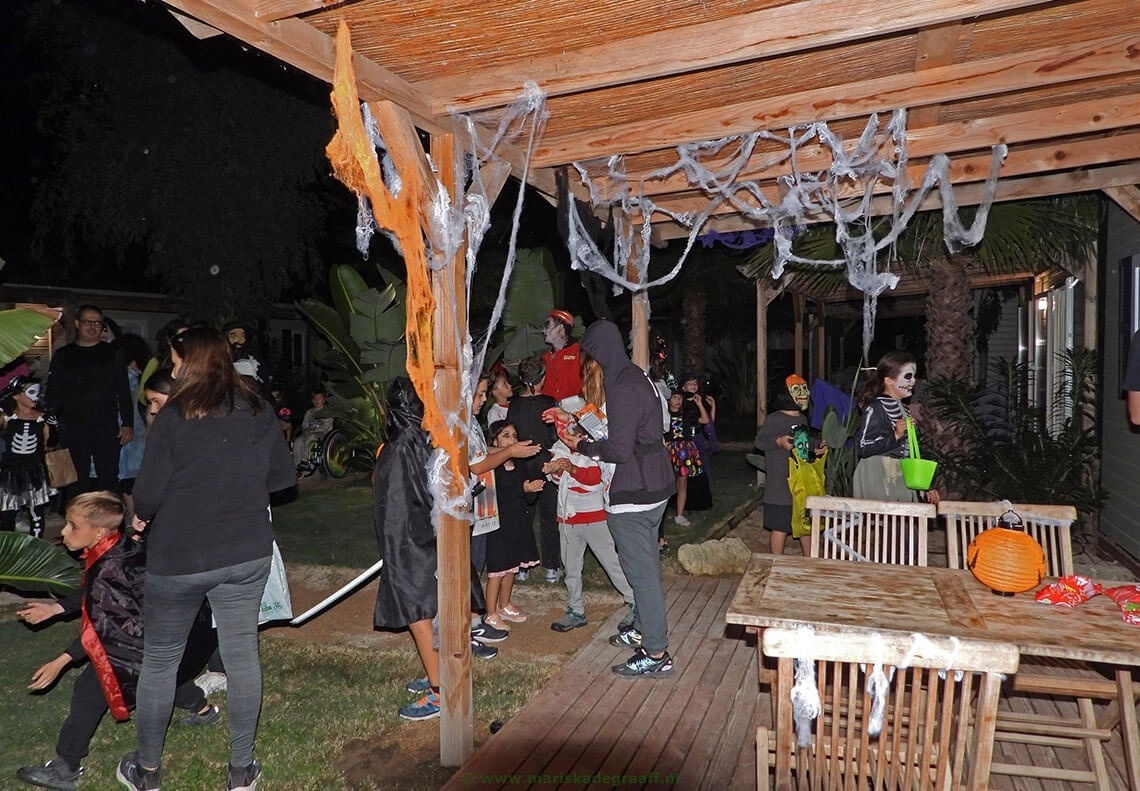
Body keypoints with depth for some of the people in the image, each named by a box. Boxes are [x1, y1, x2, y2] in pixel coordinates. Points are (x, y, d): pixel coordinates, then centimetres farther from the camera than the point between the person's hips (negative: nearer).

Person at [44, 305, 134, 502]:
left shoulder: (113, 353, 8)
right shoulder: (62, 356, 12)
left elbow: (124, 391, 5)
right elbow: (52, 393, 10)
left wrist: (128, 424, -2)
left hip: (107, 428, -1)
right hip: (72, 430, 1)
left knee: (109, 480, 2)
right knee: (75, 482, 6)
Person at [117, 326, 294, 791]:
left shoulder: (172, 418, -14)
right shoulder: (258, 412, -2)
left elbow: (149, 491, -12)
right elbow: (284, 475, 5)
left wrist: (142, 516, 9)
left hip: (177, 557, -3)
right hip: (247, 554, 3)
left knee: (160, 660, 15)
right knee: (242, 656, 11)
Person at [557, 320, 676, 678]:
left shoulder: (624, 388, -21)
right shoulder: (637, 376, 9)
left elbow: (620, 450, -23)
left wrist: (582, 446, -7)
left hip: (632, 494, -10)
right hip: (655, 486, 10)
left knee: (641, 571, -1)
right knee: (647, 565, 21)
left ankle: (656, 654, 9)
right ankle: (644, 629, 38)